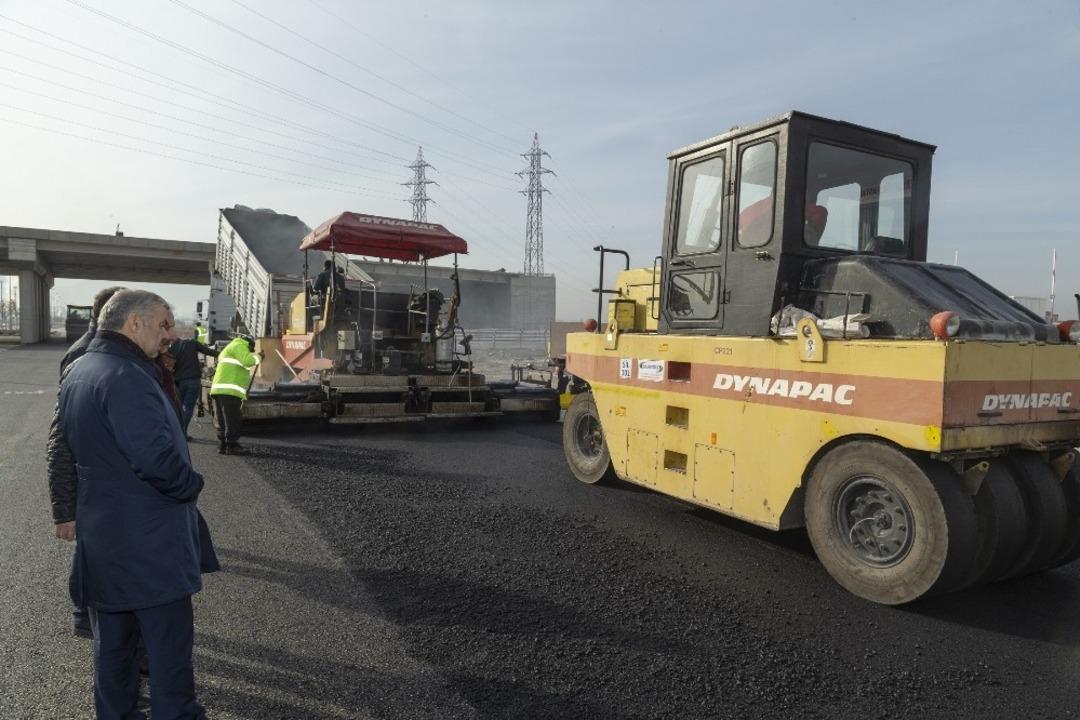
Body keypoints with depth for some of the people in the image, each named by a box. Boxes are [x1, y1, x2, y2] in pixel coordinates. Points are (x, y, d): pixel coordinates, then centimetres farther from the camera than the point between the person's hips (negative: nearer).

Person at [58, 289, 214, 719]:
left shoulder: (77, 372, 10)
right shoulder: (125, 377, -22)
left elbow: (71, 447, 18)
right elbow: (157, 457, -30)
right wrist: (191, 485, -13)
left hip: (101, 539, 10)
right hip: (149, 544, -10)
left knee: (112, 640, 20)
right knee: (169, 644, 3)